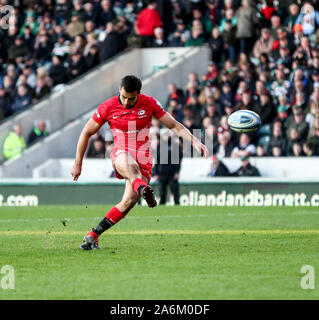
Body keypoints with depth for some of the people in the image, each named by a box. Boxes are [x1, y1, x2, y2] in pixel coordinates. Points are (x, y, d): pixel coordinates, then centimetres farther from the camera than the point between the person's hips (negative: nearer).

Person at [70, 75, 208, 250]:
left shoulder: (149, 104, -2)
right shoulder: (108, 107, -4)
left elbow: (174, 125, 1)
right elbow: (87, 132, 6)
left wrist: (195, 141, -14)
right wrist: (78, 164, 6)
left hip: (144, 158, 1)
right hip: (121, 155, -1)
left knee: (129, 201, -17)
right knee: (129, 165, -41)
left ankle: (93, 235, -7)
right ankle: (143, 189, -74)